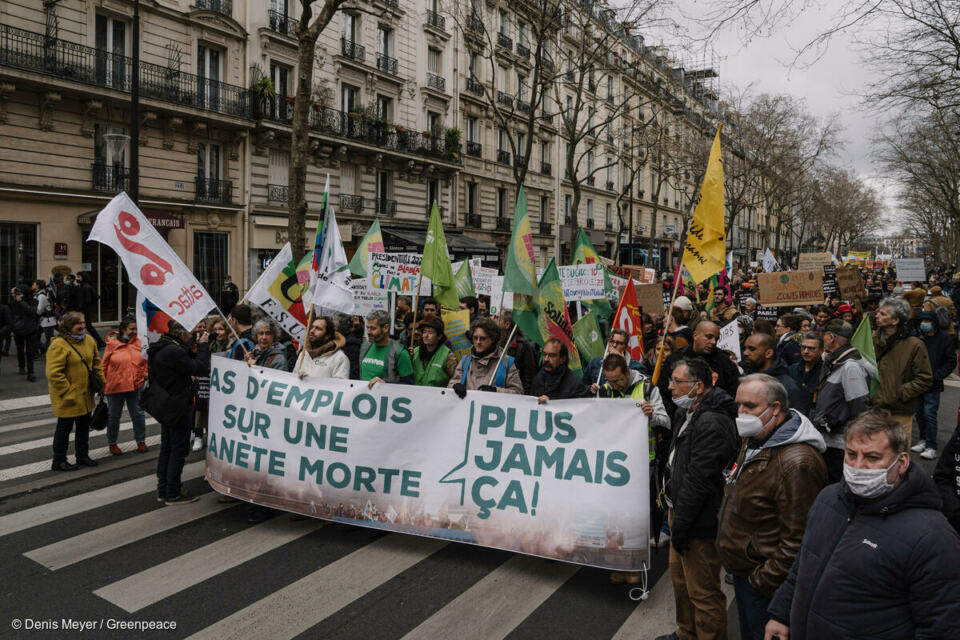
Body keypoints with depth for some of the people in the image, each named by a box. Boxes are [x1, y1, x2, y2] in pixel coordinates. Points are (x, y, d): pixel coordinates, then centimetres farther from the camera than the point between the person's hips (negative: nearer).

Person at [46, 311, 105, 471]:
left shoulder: (89, 340, 3)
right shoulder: (59, 345, -20)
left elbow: (96, 363, 15)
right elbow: (53, 373, -23)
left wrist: (101, 382, 8)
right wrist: (68, 392, -22)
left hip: (85, 395, 7)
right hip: (67, 398, -7)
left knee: (84, 426, 19)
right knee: (64, 428, 7)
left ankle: (82, 456, 35)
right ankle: (59, 461, 22)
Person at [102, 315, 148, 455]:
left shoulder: (138, 343, -2)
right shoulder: (112, 344, -7)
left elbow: (145, 362, 6)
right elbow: (104, 365, 0)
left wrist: (145, 376, -3)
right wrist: (103, 384, 2)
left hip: (135, 386, 2)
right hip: (115, 386, -1)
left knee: (138, 414, 8)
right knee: (114, 416, 14)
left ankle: (141, 441, 23)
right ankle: (112, 443, 30)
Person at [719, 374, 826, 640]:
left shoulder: (797, 463, -29)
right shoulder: (754, 441, 5)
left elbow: (797, 539, -27)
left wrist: (763, 580, -20)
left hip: (763, 580, -9)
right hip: (742, 570, 9)